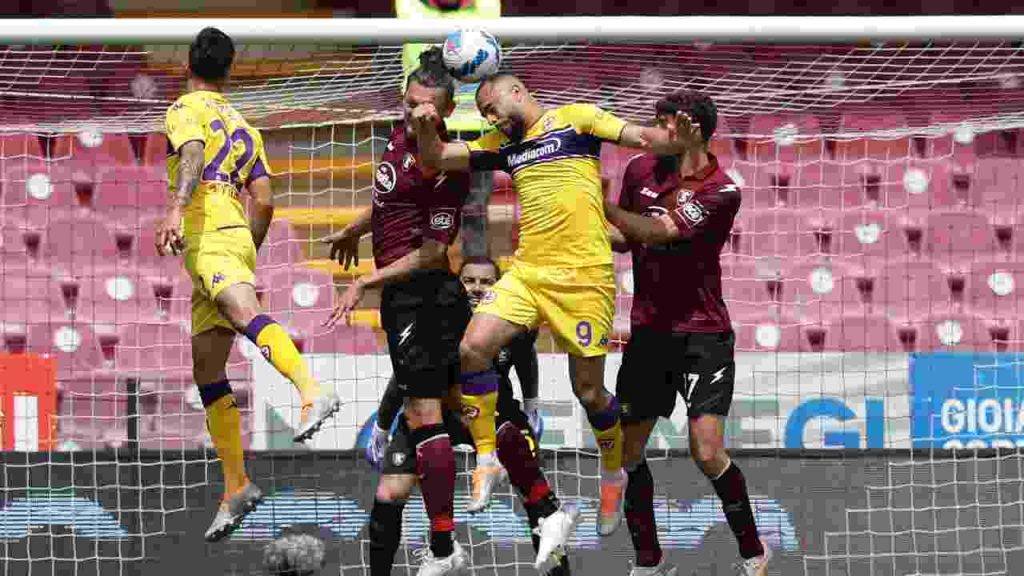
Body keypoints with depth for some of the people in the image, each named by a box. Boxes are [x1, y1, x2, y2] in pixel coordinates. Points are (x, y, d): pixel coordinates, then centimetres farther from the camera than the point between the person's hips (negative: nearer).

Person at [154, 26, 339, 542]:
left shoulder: (186, 109, 7)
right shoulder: (243, 127, 28)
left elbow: (193, 154, -15)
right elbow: (264, 200, 21)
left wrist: (175, 210, -31)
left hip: (208, 236, -8)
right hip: (238, 238, 8)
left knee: (245, 314, -34)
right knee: (207, 370, 10)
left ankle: (313, 393, -61)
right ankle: (235, 486, 7)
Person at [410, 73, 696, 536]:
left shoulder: (576, 118, 1)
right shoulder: (502, 145, 17)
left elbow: (642, 137, -10)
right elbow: (435, 158, 17)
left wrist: (673, 138, -33)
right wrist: (424, 128, -6)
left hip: (584, 276, -5)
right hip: (527, 272, 5)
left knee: (588, 391, 1)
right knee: (473, 348, -14)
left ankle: (614, 473, 27)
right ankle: (486, 460, -1)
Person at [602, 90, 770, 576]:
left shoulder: (720, 191, -13)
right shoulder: (641, 170, 5)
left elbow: (661, 233, -23)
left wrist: (601, 206, -22)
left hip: (702, 334, -6)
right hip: (648, 331, 6)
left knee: (707, 451, -16)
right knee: (626, 449, 3)